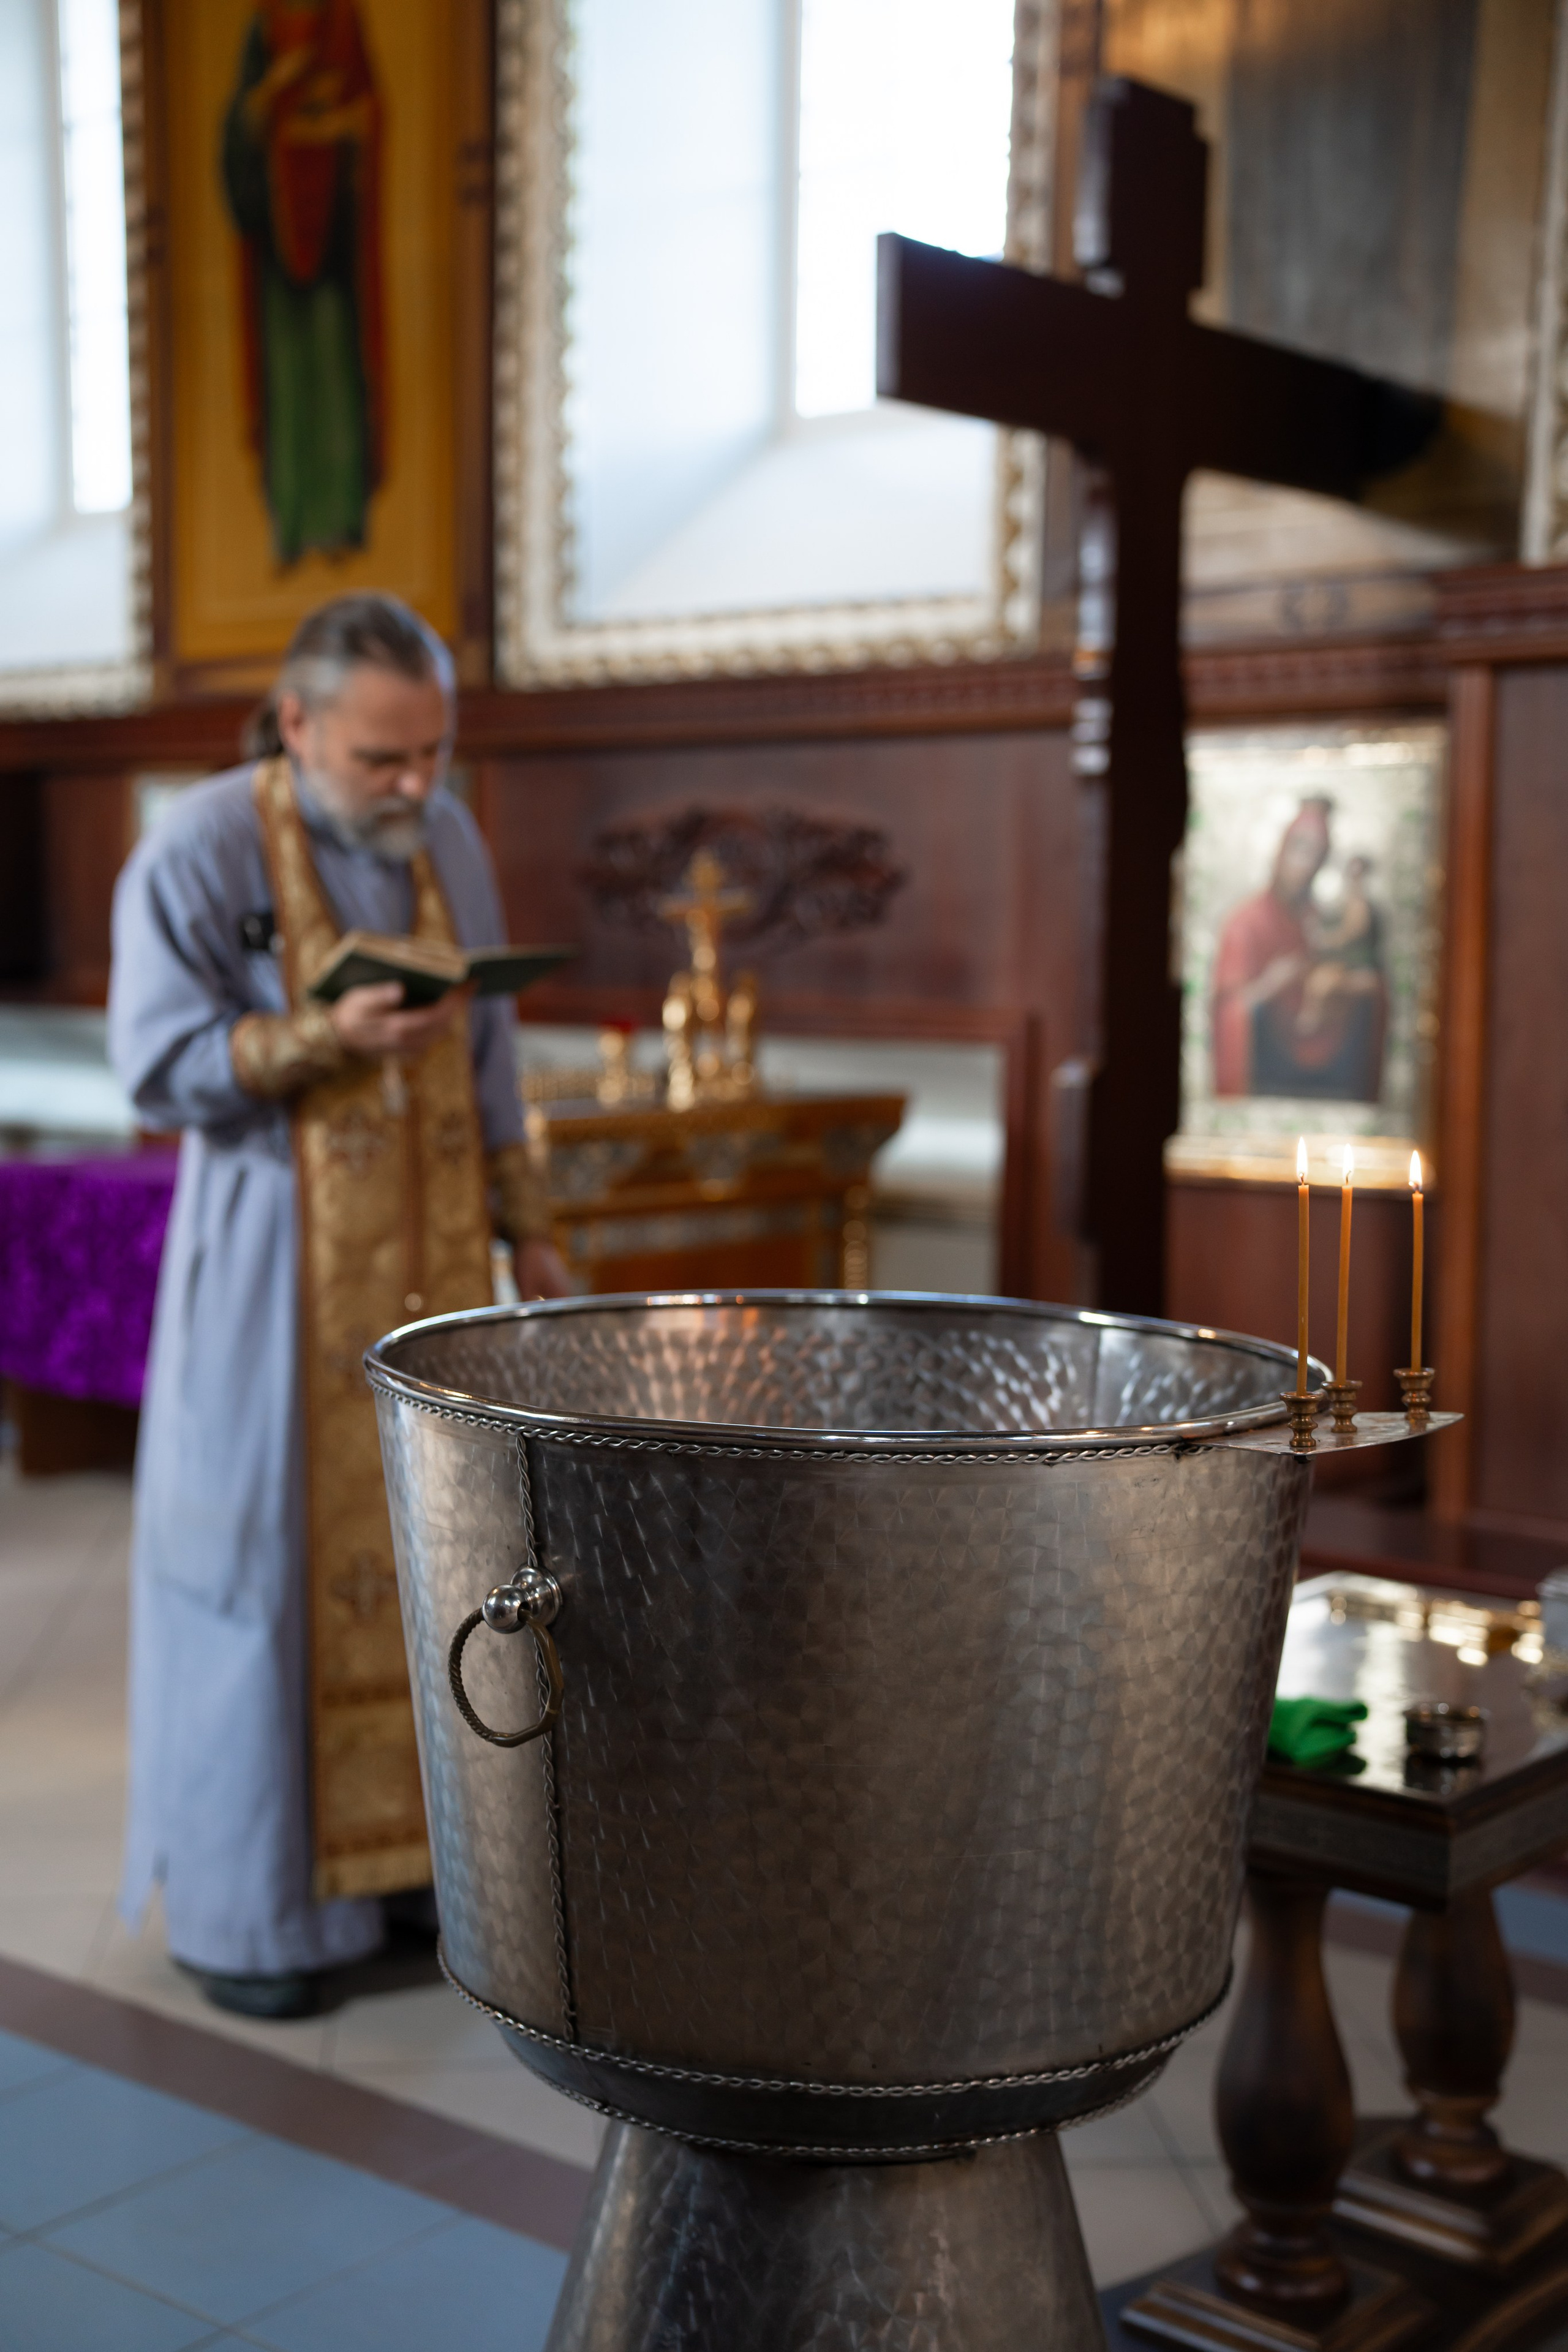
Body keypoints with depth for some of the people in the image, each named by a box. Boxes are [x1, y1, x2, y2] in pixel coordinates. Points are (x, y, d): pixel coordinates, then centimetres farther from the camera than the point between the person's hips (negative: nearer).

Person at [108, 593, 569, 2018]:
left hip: (427, 1259, 6)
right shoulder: (201, 852, -13)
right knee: (262, 1564, 1)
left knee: (417, 1546, 9)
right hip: (280, 1272, -5)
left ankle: (389, 1858, 23)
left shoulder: (449, 839, 4)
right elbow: (159, 1065, -14)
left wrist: (527, 1231, 10)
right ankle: (238, 1903, 15)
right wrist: (329, 1038, -29)